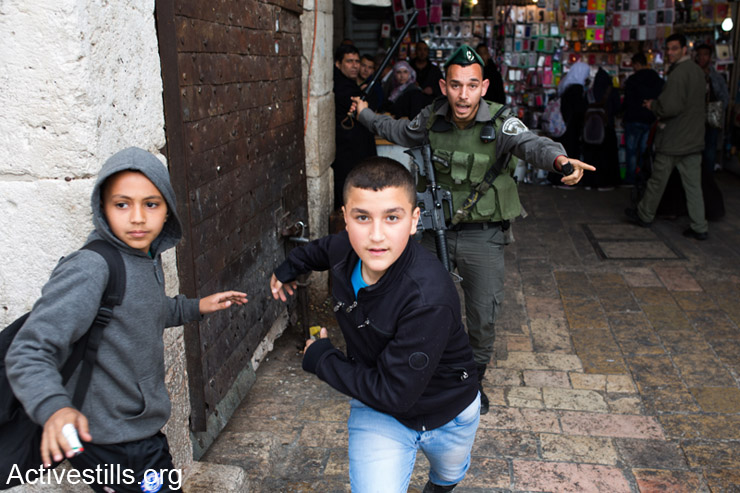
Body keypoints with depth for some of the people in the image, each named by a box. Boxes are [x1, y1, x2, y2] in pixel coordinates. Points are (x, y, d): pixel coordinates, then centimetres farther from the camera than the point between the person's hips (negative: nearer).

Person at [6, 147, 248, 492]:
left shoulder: (149, 257, 1)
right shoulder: (88, 269, -26)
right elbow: (29, 352, -31)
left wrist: (196, 307, 15)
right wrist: (53, 407, -47)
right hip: (109, 447, -8)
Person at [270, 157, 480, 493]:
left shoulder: (429, 299, -41)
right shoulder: (345, 250, -22)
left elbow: (393, 392, -36)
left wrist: (320, 358, -24)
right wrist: (289, 268, 20)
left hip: (447, 414, -2)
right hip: (377, 414, 3)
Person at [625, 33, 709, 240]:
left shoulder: (678, 73, -18)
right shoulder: (698, 71, 12)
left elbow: (670, 107, -24)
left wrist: (653, 106, -5)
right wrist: (657, 105, 17)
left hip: (673, 139, -8)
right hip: (694, 138, 8)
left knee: (658, 180, 9)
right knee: (693, 184, 8)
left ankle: (644, 215, 24)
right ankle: (699, 227, 8)